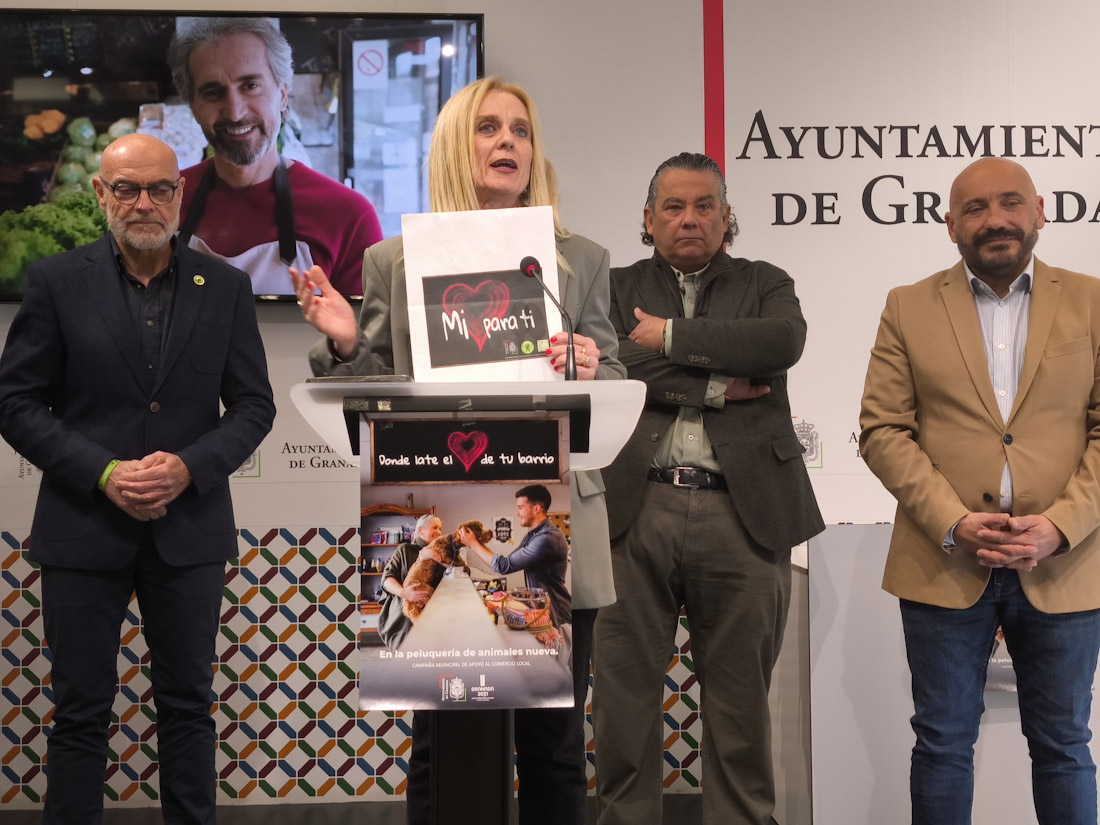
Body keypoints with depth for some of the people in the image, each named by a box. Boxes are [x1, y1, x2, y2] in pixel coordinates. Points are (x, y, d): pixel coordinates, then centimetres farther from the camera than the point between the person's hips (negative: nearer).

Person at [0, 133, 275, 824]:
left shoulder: (226, 286, 4)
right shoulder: (57, 282, -1)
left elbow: (254, 404, 4)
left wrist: (190, 468, -13)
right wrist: (103, 473, -15)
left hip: (190, 527, 2)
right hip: (84, 527, -1)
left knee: (188, 704, 12)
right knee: (81, 712, 7)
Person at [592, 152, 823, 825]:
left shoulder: (764, 283, 14)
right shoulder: (618, 288, 13)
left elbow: (785, 340, -8)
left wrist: (673, 336, -6)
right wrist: (718, 386, -8)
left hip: (744, 510, 0)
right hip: (637, 508, 0)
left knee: (741, 697, 8)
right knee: (624, 690, 4)